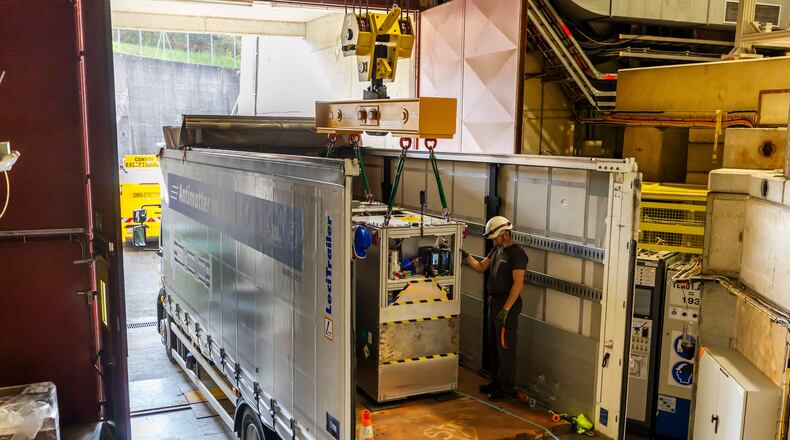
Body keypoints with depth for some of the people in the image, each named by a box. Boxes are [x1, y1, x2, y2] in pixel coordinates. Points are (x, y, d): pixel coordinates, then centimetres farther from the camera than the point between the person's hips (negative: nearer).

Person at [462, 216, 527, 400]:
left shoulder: (517, 253, -16)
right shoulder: (497, 250, 12)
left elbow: (518, 283, -21)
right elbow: (481, 267, 17)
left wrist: (505, 309, -23)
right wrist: (466, 255, 1)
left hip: (507, 304, -9)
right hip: (493, 302, 9)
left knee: (505, 348, -1)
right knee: (494, 346, 17)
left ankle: (507, 387, 10)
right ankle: (497, 382, 29)